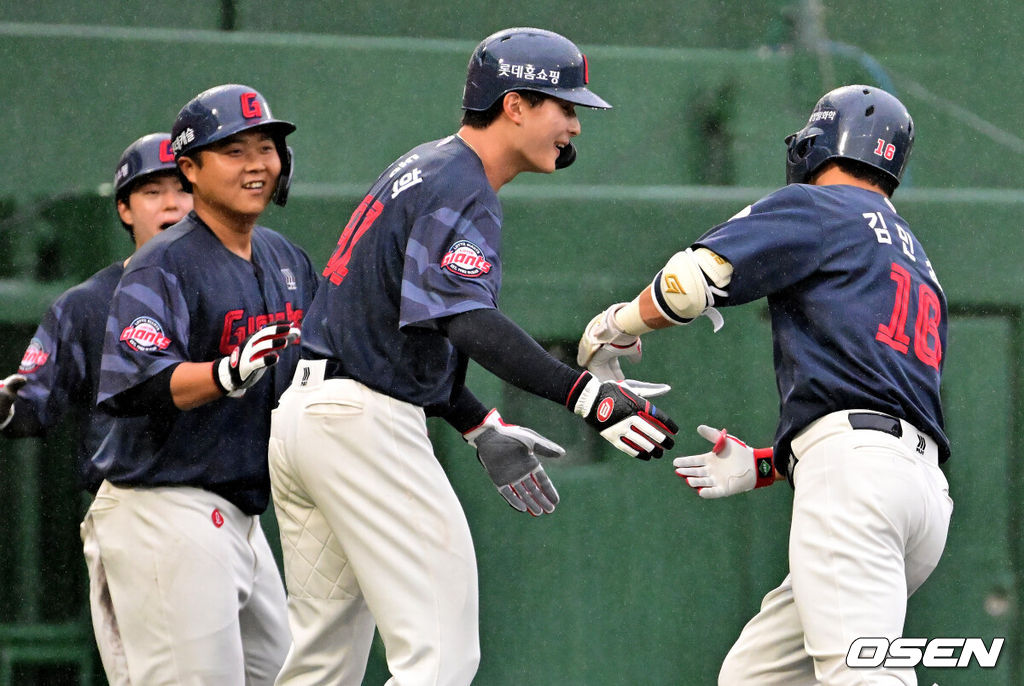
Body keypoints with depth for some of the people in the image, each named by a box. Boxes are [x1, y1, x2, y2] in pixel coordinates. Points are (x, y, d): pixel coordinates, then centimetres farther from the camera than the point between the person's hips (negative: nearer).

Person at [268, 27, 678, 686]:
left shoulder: (421, 169, 19)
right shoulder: (463, 188, -13)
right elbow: (469, 322, -30)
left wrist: (481, 428, 20)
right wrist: (584, 394, -40)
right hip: (366, 424, -10)